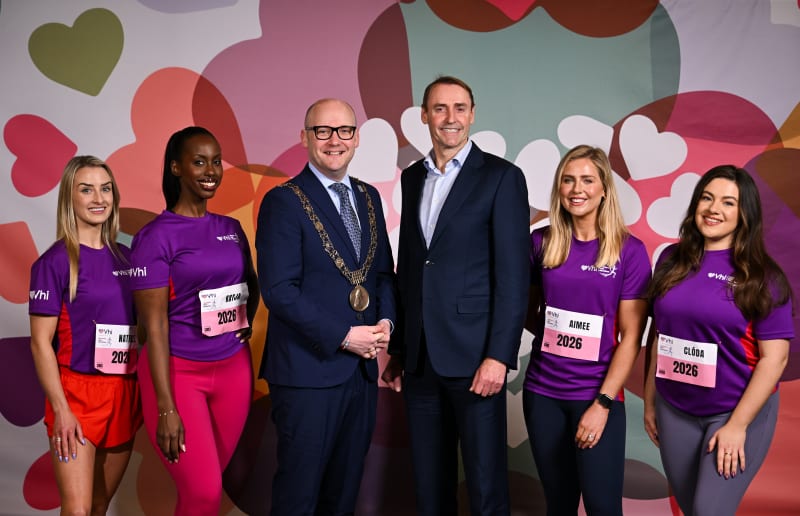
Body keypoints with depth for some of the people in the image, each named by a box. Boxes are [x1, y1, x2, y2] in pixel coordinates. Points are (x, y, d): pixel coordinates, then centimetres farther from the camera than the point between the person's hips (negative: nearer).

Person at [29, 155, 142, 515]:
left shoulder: (125, 257, 8)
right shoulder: (54, 262, -7)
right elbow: (41, 342, -9)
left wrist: (144, 391, 8)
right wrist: (60, 409, -14)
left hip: (124, 392, 5)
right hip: (76, 391, -5)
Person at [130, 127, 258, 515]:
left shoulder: (231, 229, 7)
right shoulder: (155, 236, -10)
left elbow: (251, 285, 24)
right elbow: (155, 324, -12)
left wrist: (245, 327, 5)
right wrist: (166, 409, -15)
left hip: (234, 368, 5)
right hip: (179, 371, -5)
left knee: (208, 485, 15)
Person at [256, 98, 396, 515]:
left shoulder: (368, 197, 10)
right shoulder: (284, 201, -10)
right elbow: (279, 290, -16)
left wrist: (386, 321, -4)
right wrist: (344, 336, -17)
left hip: (362, 367, 6)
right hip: (308, 370, -6)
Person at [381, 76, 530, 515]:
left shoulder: (502, 177, -3)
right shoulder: (412, 178, 13)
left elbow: (513, 274, -9)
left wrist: (498, 356, -15)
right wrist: (398, 348, 14)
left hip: (473, 356, -5)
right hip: (419, 358, 5)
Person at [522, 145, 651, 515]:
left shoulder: (629, 250, -6)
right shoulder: (542, 242, 1)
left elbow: (631, 336, -7)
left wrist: (603, 402, -12)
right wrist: (552, 332, -6)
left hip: (597, 395, -2)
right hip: (542, 392, 3)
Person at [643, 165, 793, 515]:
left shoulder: (762, 276, -9)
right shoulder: (672, 260, 1)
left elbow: (774, 357, -11)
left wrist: (737, 424, -14)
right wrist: (649, 399, 8)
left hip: (737, 411, -4)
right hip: (674, 410, 4)